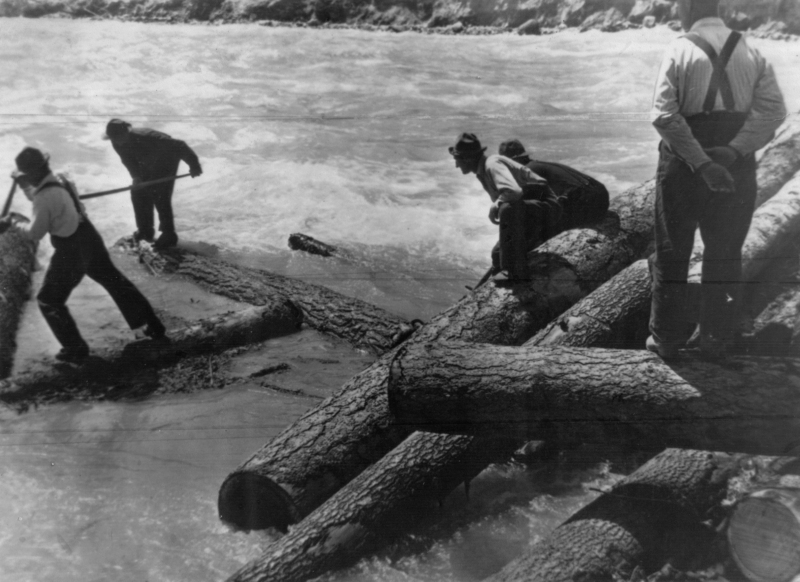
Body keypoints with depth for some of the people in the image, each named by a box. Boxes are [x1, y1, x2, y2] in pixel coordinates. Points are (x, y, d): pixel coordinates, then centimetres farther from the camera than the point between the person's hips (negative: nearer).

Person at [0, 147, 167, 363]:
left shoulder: (45, 196, -24)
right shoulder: (60, 179, 2)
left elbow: (35, 233, -16)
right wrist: (25, 186, 7)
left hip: (71, 250, -8)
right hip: (89, 239, 8)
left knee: (49, 301, 9)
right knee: (115, 281, 20)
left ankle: (75, 349, 13)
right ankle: (154, 327, 26)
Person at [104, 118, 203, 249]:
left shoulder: (146, 137, -41)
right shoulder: (118, 143, -21)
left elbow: (178, 146, -35)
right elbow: (128, 160, -7)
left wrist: (194, 164, -27)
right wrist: (137, 176, -25)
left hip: (165, 162, -7)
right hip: (147, 165, 7)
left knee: (160, 197, -14)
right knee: (138, 193, 2)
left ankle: (169, 235, -1)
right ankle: (145, 231, 18)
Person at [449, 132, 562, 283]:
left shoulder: (492, 164, -20)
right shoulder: (483, 171, 10)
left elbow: (514, 191, -37)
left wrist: (495, 205, -21)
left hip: (546, 208, -10)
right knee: (498, 255, 8)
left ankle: (516, 270, -32)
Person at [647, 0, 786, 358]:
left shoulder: (679, 52, -7)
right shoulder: (752, 55, 4)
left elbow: (664, 116, -20)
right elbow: (773, 110, -9)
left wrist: (701, 163, -22)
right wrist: (733, 151, -16)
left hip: (683, 167, -3)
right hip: (737, 167, 3)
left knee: (672, 253, 10)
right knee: (725, 254, 15)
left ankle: (666, 338, 17)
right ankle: (716, 338, 23)